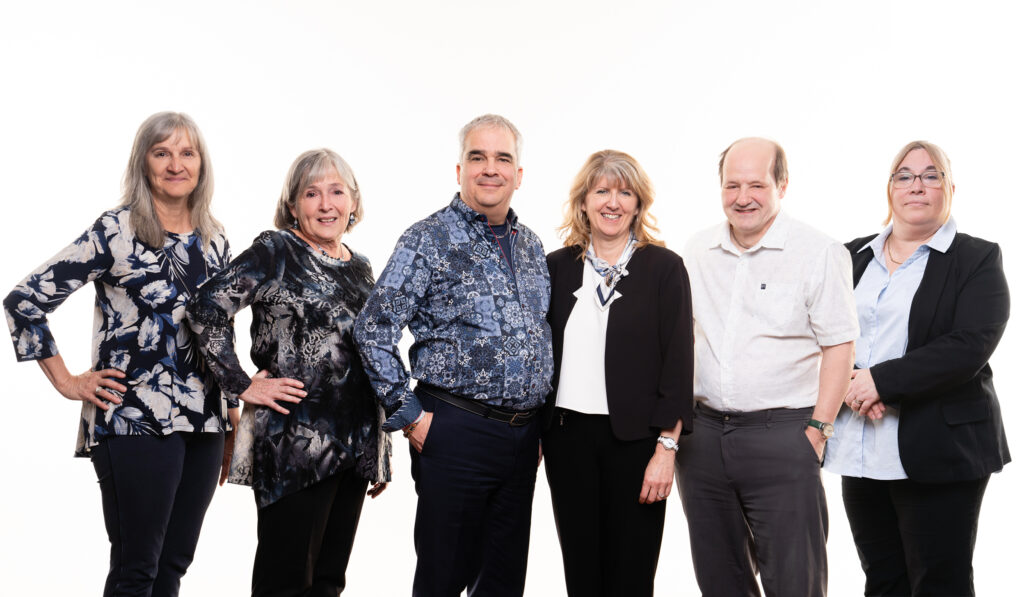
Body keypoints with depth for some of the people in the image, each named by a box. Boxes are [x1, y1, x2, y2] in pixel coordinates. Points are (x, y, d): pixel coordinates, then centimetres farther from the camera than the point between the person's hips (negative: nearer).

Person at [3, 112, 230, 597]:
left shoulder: (214, 240, 11)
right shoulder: (116, 231, -6)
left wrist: (230, 405, 17)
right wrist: (66, 382, -6)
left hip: (204, 424, 6)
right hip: (134, 423, -6)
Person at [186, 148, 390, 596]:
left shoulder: (360, 268, 15)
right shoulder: (276, 252, -5)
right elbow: (206, 307, -16)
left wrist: (382, 456, 18)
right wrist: (242, 386, -14)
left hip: (354, 449, 7)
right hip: (294, 445, -7)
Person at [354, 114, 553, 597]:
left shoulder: (530, 246, 13)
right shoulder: (429, 240, -6)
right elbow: (374, 331, -9)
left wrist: (540, 422, 14)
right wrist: (411, 416, -11)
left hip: (522, 436, 6)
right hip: (456, 433, -6)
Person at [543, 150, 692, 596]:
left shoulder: (663, 267, -2)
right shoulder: (558, 267, 7)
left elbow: (678, 362, -5)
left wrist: (666, 448, -11)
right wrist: (534, 434, 7)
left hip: (634, 439, -3)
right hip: (567, 436, 3)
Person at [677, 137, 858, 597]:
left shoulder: (818, 253, -5)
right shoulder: (697, 252, 9)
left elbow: (838, 347, -6)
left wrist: (817, 430, -11)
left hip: (781, 434, -5)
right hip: (703, 432, 5)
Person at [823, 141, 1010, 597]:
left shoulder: (978, 260, -1)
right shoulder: (854, 257, 14)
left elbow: (969, 348, -14)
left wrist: (881, 381, -17)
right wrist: (849, 383, -11)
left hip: (938, 452, -4)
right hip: (860, 452, 5)